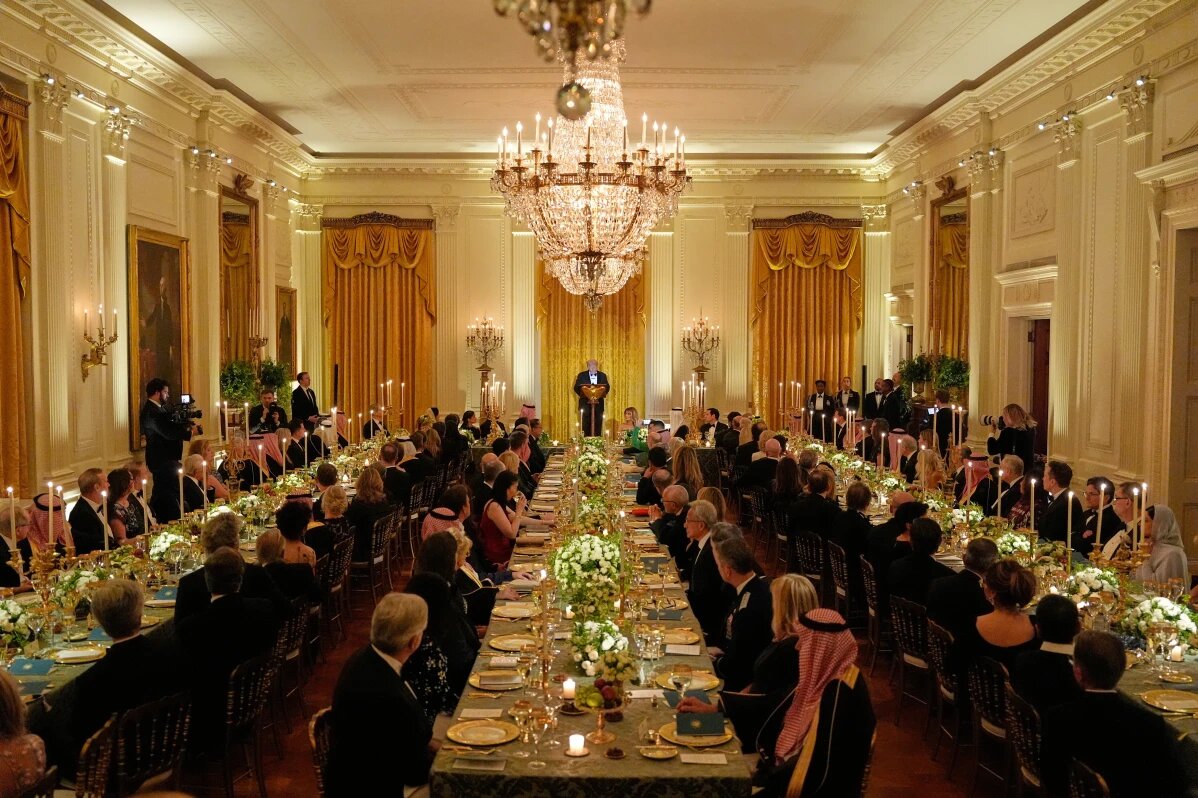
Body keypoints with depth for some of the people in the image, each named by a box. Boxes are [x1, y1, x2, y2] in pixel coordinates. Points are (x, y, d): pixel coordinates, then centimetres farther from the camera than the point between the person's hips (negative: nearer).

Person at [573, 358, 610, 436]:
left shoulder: (602, 376, 11)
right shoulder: (581, 375, 7)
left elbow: (607, 387, 8)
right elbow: (576, 388, 4)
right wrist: (583, 394, -7)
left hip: (599, 404, 1)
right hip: (585, 403, -1)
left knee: (598, 424, 0)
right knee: (586, 424, -2)